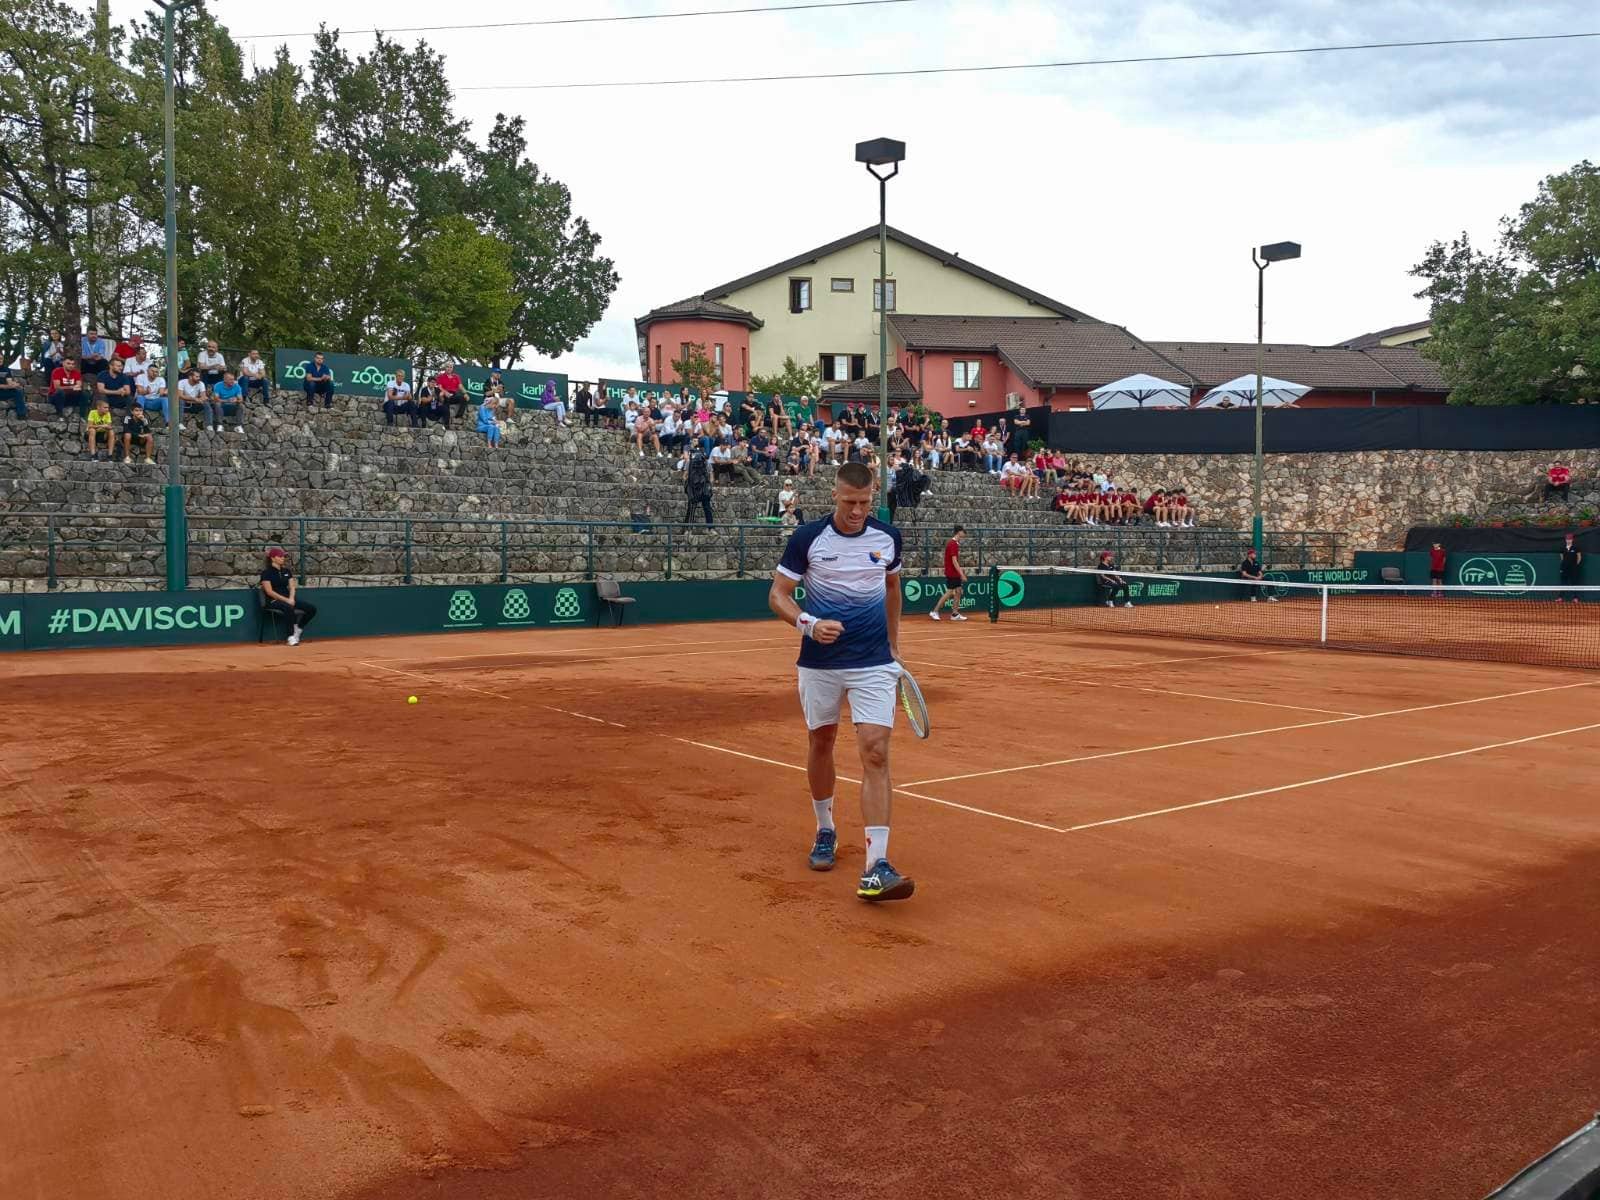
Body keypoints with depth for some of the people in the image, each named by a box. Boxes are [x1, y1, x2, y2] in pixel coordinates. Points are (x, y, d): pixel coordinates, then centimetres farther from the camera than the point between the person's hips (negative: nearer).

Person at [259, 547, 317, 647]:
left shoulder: (287, 570, 14)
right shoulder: (267, 572, -5)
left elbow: (292, 586, 11)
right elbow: (269, 591, -12)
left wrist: (291, 598, -10)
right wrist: (286, 600, -19)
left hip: (288, 598, 7)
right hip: (274, 600, -7)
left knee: (312, 608, -12)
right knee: (289, 608, -40)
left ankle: (297, 630, -1)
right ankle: (291, 637, -32)